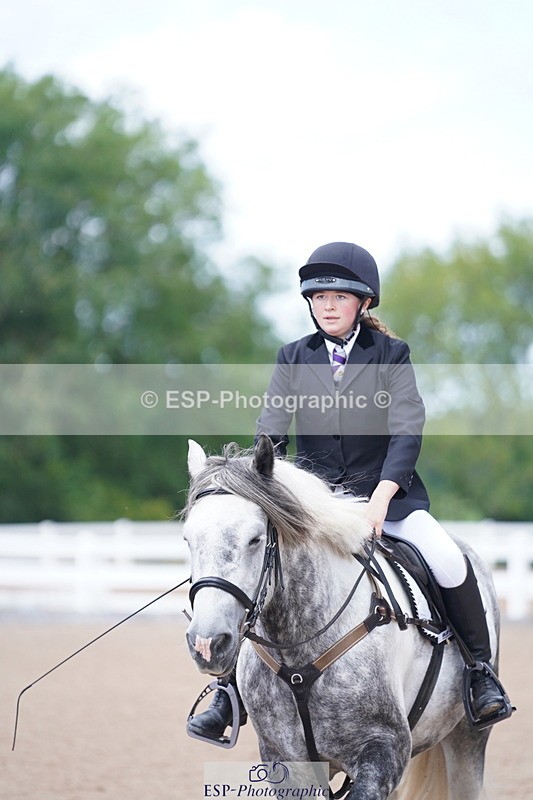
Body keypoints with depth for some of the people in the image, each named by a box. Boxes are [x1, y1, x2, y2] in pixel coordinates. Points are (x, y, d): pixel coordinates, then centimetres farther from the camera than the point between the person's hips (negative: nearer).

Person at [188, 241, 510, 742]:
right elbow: (269, 434, 0)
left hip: (385, 492, -2)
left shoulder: (391, 355, -1)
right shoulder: (293, 359, 5)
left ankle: (481, 672, -5)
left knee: (447, 559, -24)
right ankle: (233, 687, -4)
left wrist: (380, 498, -24)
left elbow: (406, 433, -9)